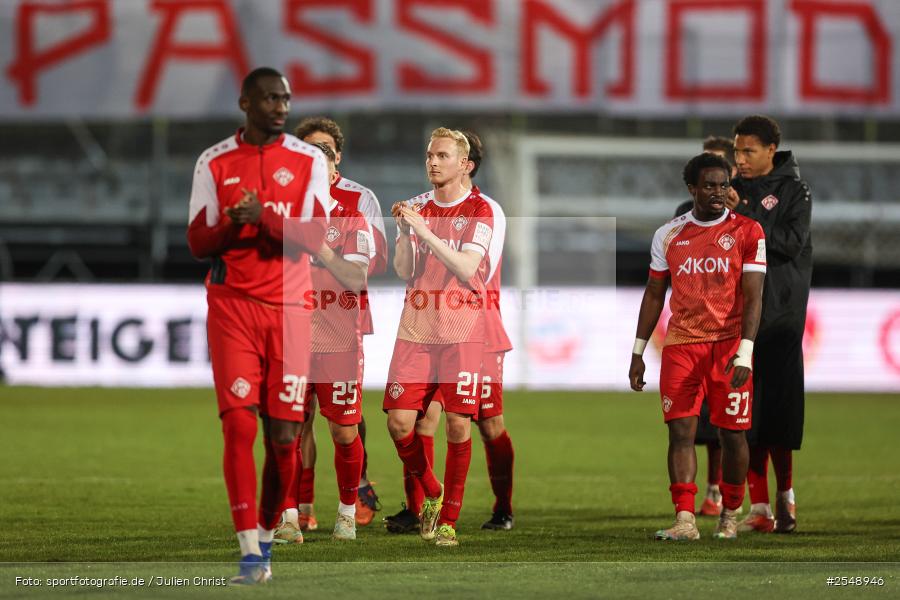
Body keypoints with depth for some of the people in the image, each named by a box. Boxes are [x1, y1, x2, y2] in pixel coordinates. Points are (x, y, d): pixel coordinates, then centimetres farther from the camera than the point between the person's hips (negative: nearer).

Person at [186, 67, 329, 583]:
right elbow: (198, 243, 5)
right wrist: (233, 222, -15)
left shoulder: (309, 162, 6)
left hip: (290, 307, 1)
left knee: (284, 434, 0)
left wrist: (265, 217, -19)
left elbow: (315, 239, -5)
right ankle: (251, 554, -11)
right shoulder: (214, 163, 6)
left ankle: (268, 533, 21)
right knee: (239, 423, -12)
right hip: (232, 305, -1)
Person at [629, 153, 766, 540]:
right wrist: (638, 353, 13)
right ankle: (685, 519, -12)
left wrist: (744, 355, -16)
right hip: (681, 347, 2)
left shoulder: (747, 232, -2)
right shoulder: (668, 235, 8)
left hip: (728, 345, -2)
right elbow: (654, 295, 16)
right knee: (680, 431, -8)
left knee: (732, 433, 1)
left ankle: (730, 514, 18)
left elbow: (752, 297, -6)